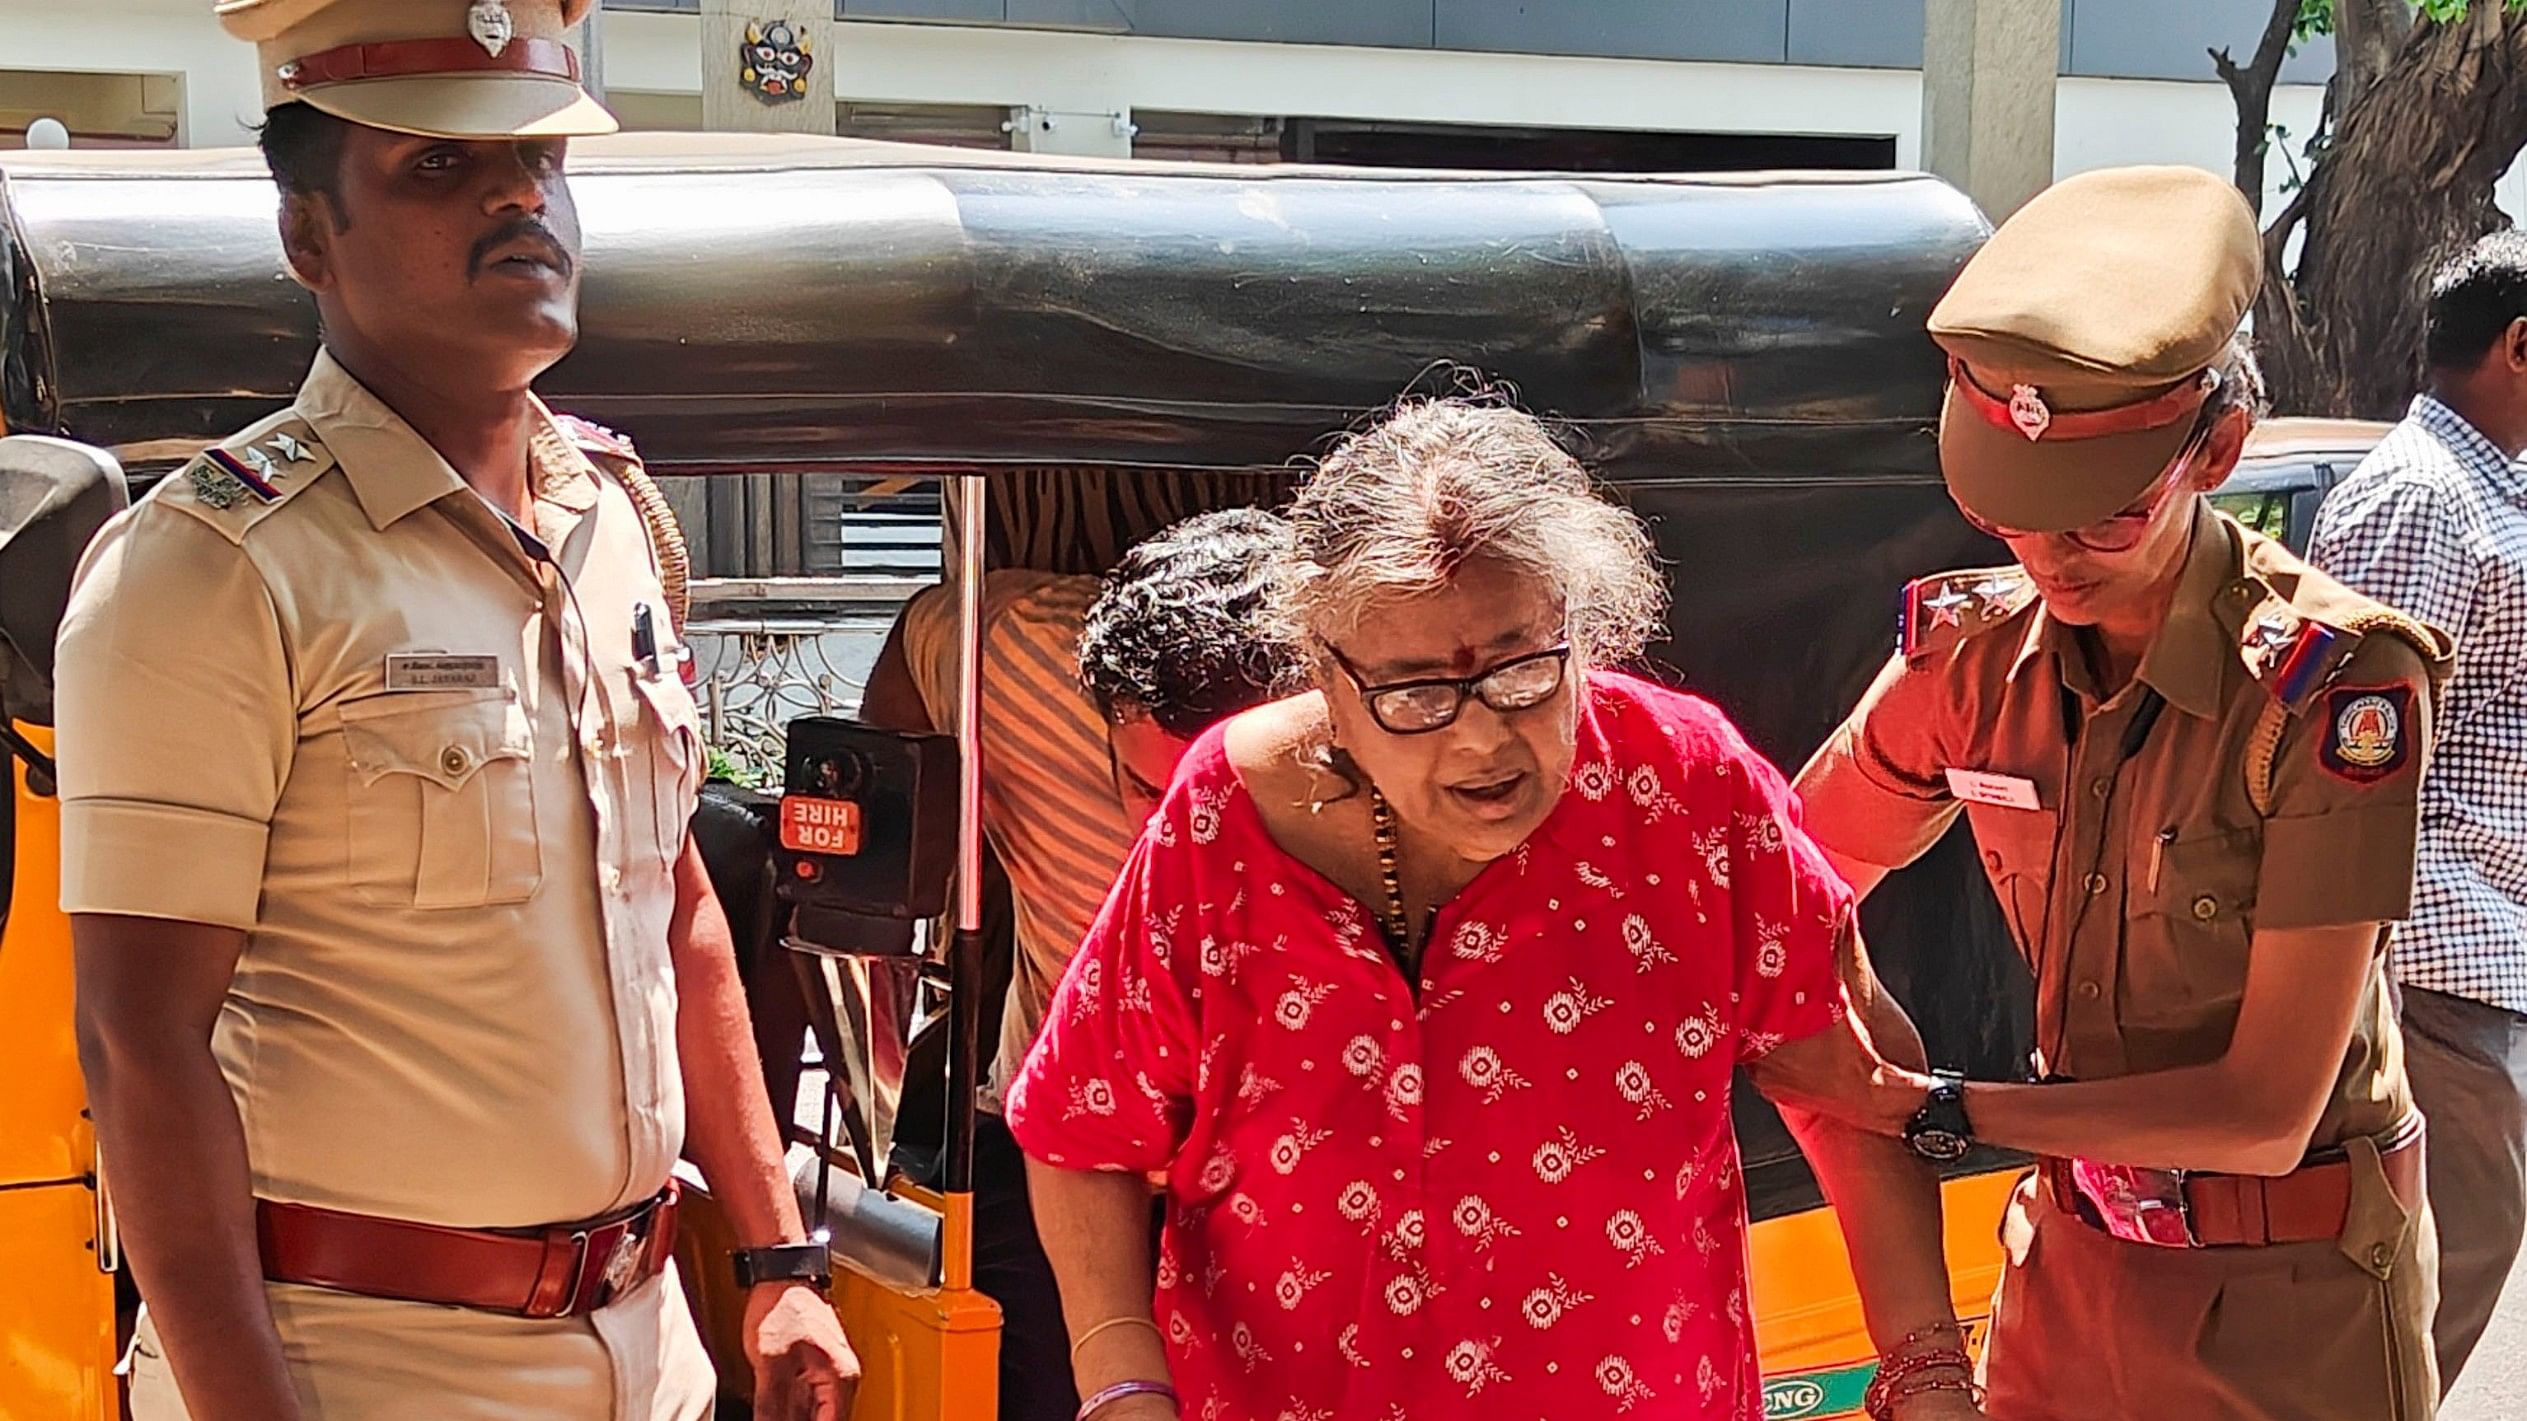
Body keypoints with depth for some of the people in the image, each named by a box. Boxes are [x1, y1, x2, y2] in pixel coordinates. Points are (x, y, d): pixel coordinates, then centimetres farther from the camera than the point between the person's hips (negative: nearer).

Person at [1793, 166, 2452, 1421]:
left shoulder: (2335, 688, -23)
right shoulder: (1978, 649, -8)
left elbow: (2263, 1112, -22)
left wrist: (1939, 1110, -19)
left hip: (2292, 1305, -4)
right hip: (2069, 1256, 4)